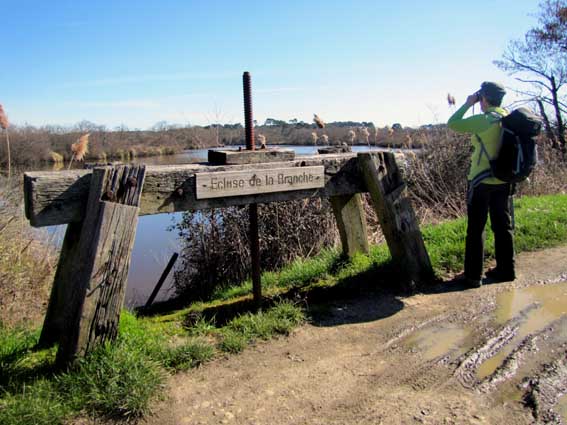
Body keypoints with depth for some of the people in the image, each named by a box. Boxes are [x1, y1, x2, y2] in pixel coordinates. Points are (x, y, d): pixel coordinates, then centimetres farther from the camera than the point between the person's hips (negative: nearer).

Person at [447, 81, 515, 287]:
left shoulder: (484, 120, -16)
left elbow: (452, 124, -11)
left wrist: (467, 104, -2)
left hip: (481, 181, -6)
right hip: (504, 181, 6)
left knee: (476, 229, 2)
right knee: (503, 226, 14)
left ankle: (473, 275, 8)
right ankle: (505, 270, 23)